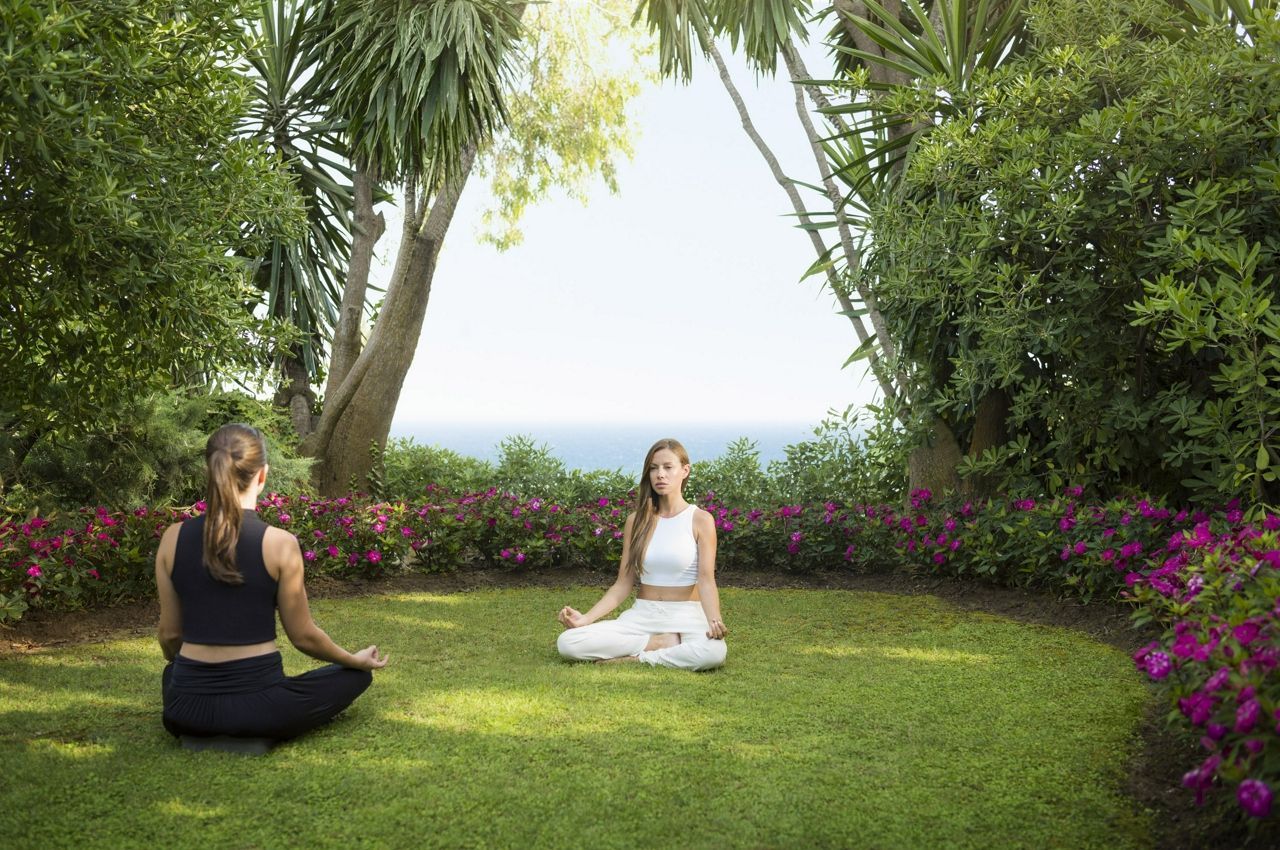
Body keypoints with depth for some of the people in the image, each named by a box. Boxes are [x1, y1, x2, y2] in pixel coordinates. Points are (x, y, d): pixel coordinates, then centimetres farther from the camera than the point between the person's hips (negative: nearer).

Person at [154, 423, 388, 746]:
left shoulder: (174, 538, -3)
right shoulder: (279, 543, -13)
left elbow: (169, 634, 6)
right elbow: (303, 636, -3)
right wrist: (357, 660, 15)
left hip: (187, 708, 5)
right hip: (257, 704, -5)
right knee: (356, 674, 20)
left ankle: (201, 731, 13)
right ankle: (259, 733, 1)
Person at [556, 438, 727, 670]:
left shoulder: (700, 520, -2)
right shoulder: (636, 521, 7)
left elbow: (706, 580, -11)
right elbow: (623, 584, 7)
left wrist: (714, 621, -32)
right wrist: (586, 618, -8)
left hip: (685, 616, -3)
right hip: (641, 614, 3)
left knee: (714, 651, -39)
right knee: (567, 642, -20)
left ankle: (634, 659, -18)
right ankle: (661, 643, -13)